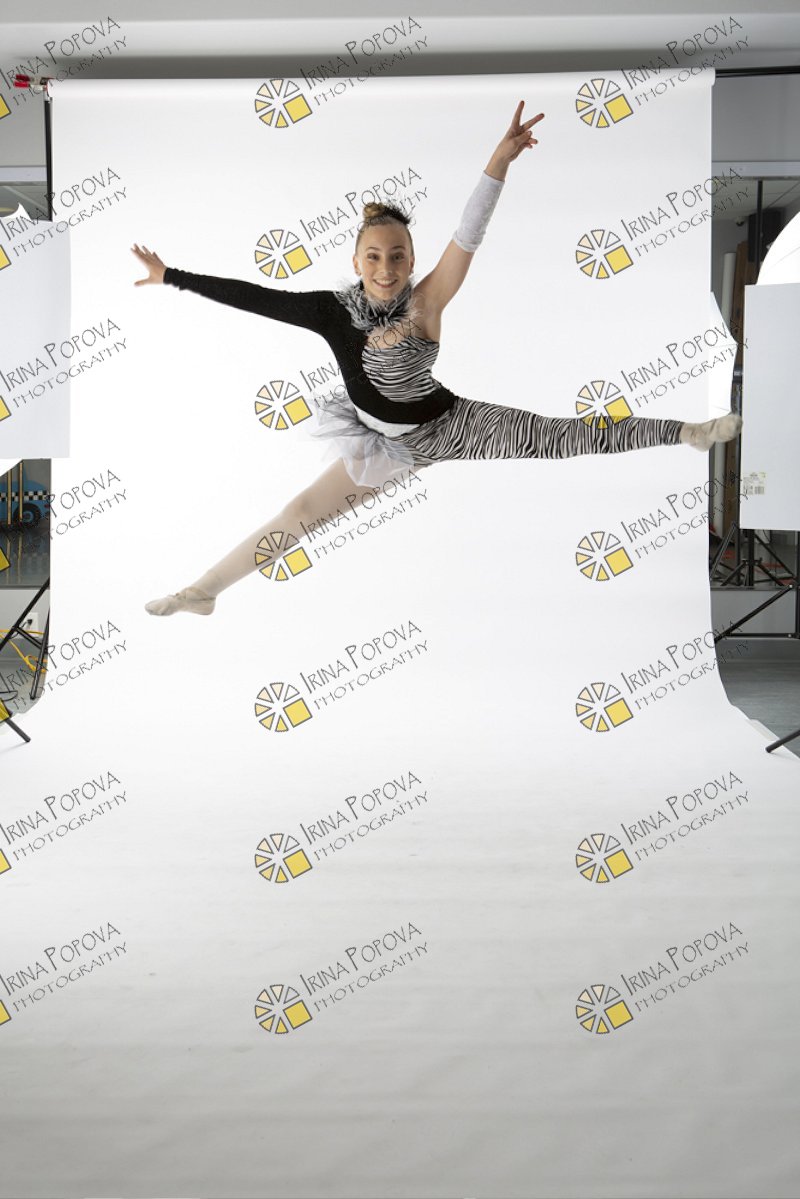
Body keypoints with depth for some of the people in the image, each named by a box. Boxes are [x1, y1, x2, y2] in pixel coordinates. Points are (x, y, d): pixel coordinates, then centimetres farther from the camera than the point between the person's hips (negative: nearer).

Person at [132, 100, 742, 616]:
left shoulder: (425, 303, -22)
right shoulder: (334, 311, -18)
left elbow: (468, 237, -35)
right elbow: (251, 296, -17)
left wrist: (499, 161, -47)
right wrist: (170, 276, -17)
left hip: (448, 426, -1)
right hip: (385, 443, 1)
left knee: (568, 435, -2)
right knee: (302, 510, -3)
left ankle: (690, 432, 9)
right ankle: (201, 591, 8)